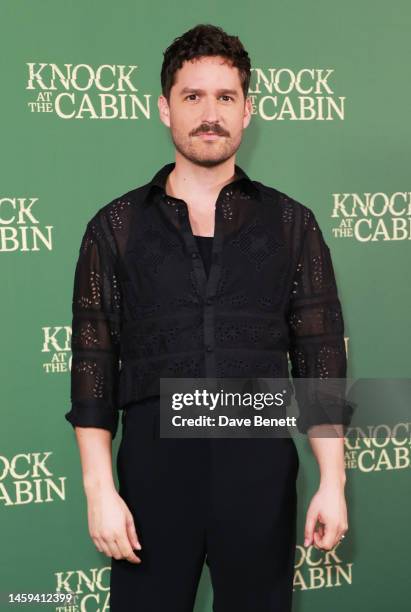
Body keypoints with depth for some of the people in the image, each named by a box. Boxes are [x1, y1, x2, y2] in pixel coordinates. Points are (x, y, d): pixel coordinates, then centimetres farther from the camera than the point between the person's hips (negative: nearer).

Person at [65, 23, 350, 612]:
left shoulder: (291, 224, 5)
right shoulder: (116, 227, 4)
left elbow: (320, 361, 4)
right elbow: (93, 365, 1)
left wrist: (332, 482, -1)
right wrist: (99, 488, -5)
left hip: (260, 467, 1)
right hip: (155, 465, 0)